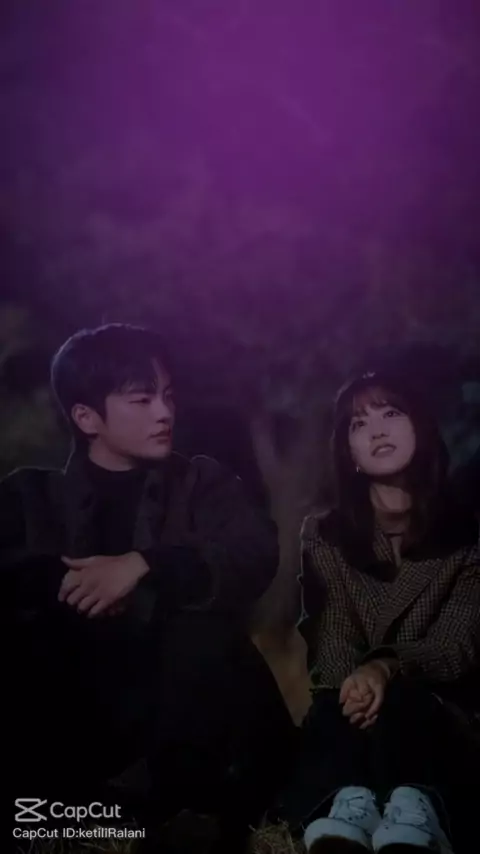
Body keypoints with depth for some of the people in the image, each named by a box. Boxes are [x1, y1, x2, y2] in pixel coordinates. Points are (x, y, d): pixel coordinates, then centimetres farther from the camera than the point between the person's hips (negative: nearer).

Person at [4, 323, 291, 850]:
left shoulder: (200, 482, 11)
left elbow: (256, 554, -10)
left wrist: (142, 564, -23)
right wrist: (60, 579, -23)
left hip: (183, 691, 1)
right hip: (72, 697, 0)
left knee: (203, 627, -28)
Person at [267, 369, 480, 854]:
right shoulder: (324, 535, 11)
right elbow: (332, 641, -1)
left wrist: (389, 668, -30)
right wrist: (356, 684, -27)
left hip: (436, 712, -1)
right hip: (356, 701, 1)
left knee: (396, 702, -36)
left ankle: (410, 815, -64)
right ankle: (347, 804, -62)